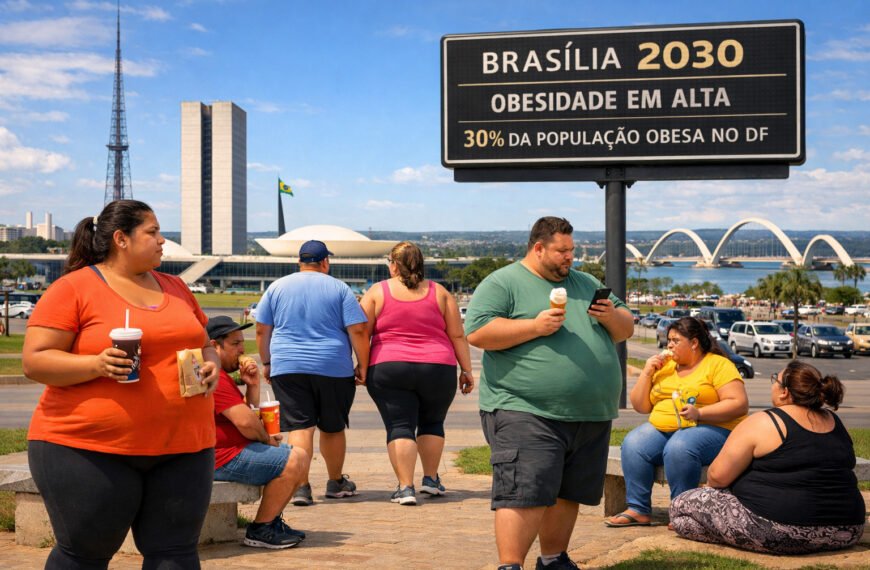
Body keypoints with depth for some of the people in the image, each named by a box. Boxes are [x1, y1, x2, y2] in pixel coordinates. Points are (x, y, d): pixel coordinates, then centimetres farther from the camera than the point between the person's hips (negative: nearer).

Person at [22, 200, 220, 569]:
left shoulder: (175, 288, 14)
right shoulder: (73, 289, -4)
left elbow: (203, 343, 23)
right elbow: (35, 360, -8)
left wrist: (211, 365, 0)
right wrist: (96, 364, -23)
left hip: (181, 450, 5)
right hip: (89, 450, -5)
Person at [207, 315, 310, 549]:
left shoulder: (218, 373, 20)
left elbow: (250, 414, 18)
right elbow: (245, 422, -22)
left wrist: (252, 385, 1)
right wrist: (267, 439, -3)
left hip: (232, 449, 11)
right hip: (221, 457, -11)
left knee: (300, 457, 12)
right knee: (292, 461, -20)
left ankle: (272, 521, 13)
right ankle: (259, 531, -10)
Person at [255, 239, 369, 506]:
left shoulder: (277, 287, 6)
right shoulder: (339, 289, 0)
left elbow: (262, 330, 8)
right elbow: (358, 331, -5)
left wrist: (267, 362, 18)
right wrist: (363, 366, 2)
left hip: (287, 367, 1)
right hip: (333, 369, -1)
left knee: (300, 427, -1)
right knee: (333, 428, 13)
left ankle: (301, 486, -13)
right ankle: (336, 483, 28)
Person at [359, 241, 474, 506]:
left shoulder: (377, 292, 3)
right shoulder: (439, 292, 7)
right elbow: (458, 336, 5)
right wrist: (466, 370, 10)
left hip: (389, 370, -2)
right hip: (437, 371, 2)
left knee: (399, 427, 0)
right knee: (432, 423, 20)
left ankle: (405, 487, -9)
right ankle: (430, 479, 22)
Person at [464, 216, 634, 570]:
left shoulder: (587, 284, 20)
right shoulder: (502, 284, -1)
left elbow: (626, 329, 23)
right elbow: (477, 333, -12)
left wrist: (612, 316, 0)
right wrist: (535, 326, -17)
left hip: (591, 415, 7)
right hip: (526, 412, -6)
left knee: (568, 494, 13)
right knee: (525, 494, -11)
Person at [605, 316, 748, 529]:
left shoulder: (718, 364, 1)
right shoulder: (664, 365, 18)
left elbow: (739, 404, -10)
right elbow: (640, 406, 17)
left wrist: (699, 413, -20)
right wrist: (647, 372, 4)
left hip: (710, 428, -5)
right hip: (661, 428, 6)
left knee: (679, 447, -37)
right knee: (632, 445, -24)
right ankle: (638, 510, -18)